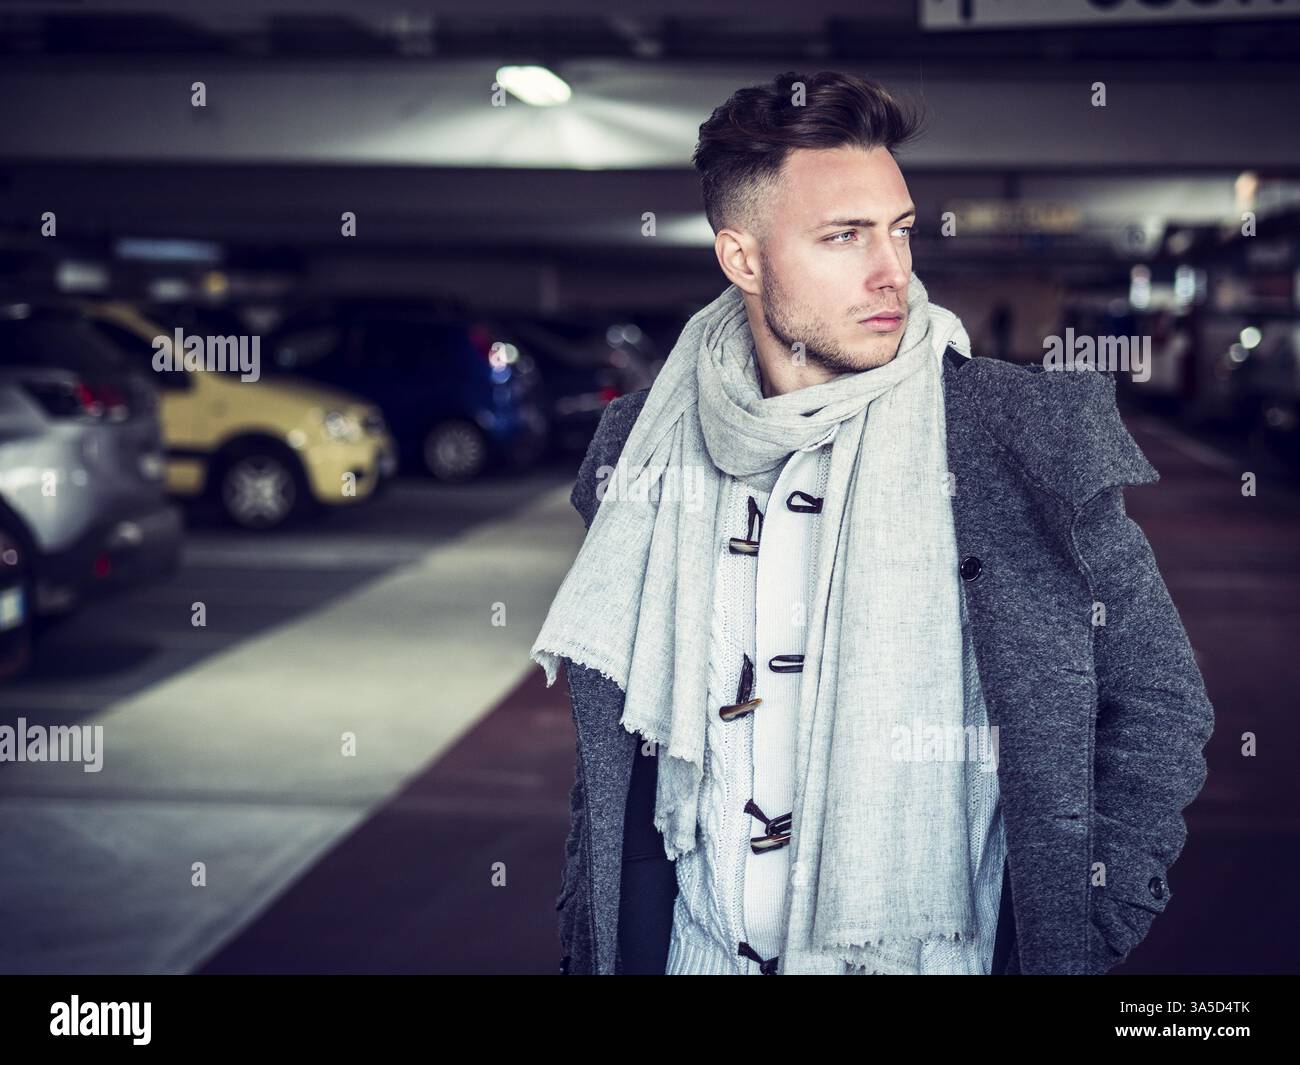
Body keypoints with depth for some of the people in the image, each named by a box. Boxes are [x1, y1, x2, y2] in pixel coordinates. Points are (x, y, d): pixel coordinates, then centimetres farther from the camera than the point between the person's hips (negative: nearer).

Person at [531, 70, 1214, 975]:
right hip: (698, 949, 3)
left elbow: (1159, 707, -5)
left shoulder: (1030, 440, -12)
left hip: (937, 954, -2)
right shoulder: (647, 450, -3)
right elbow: (610, 744, 8)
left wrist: (1069, 939, -10)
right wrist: (588, 947, 5)